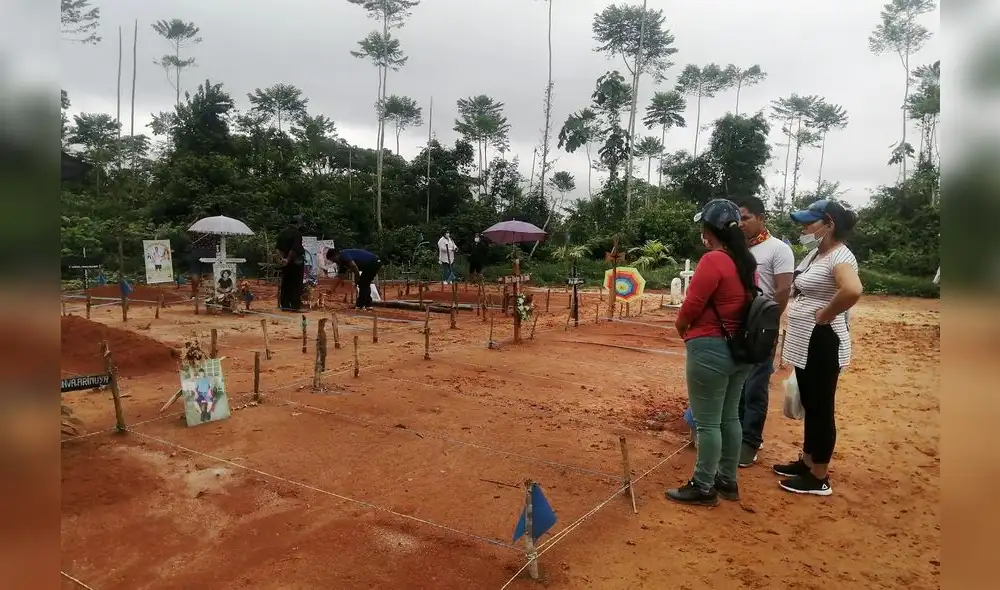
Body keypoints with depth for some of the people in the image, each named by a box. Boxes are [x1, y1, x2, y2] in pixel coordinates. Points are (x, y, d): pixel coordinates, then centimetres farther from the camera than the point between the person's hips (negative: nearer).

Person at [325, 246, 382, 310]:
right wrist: (333, 289, 22)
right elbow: (339, 277, 23)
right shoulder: (342, 263, 18)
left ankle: (360, 305, -1)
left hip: (373, 263, -10)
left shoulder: (343, 255, -11)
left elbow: (354, 266, -24)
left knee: (362, 284, -5)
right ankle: (368, 304, 20)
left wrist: (357, 278, -11)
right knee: (365, 284, 16)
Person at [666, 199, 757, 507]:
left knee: (707, 422, 1)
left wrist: (681, 327, 4)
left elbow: (692, 305, -17)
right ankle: (727, 480, 28)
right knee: (729, 418, 17)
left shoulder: (713, 260, -18)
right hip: (740, 348, 9)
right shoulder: (747, 261, 9)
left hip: (710, 349, -9)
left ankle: (703, 488, 12)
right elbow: (742, 302, 13)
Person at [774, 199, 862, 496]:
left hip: (822, 344, -10)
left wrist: (825, 315, -26)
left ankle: (819, 478, 13)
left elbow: (853, 290, -39)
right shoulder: (815, 252, 10)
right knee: (809, 406, 19)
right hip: (805, 343, 10)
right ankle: (806, 462, 33)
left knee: (821, 409, 1)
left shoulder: (840, 256, -19)